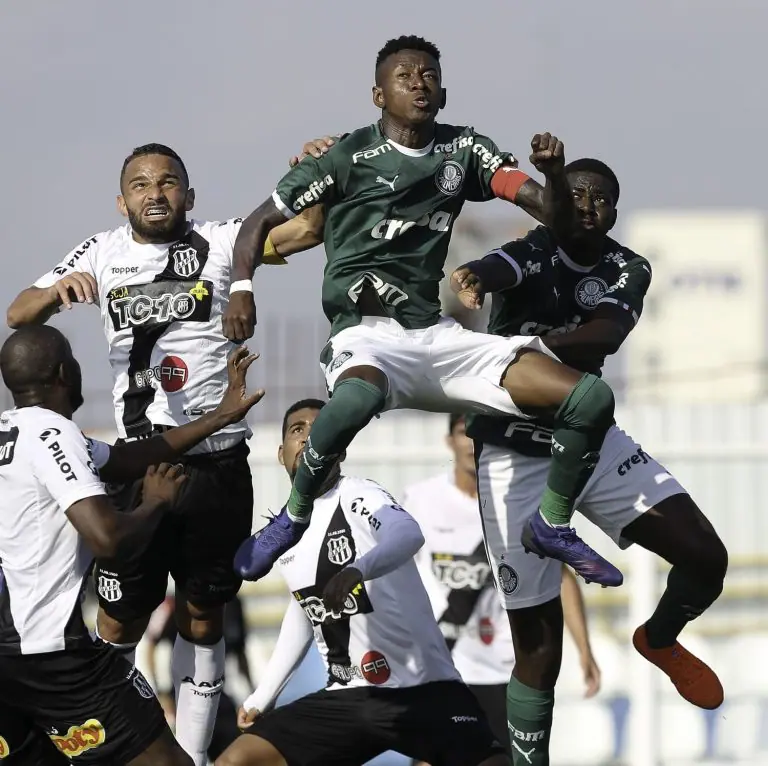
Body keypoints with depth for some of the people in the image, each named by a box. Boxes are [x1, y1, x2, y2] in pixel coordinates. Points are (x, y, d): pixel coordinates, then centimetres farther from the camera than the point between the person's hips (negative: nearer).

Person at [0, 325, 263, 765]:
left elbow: (124, 460, 20)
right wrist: (158, 503, 0)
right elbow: (108, 537, -21)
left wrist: (222, 416, 22)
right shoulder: (50, 432, -12)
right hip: (48, 648, -9)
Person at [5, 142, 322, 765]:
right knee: (120, 622, -1)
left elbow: (310, 227, -8)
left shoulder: (220, 243, 1)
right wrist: (59, 289, -20)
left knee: (202, 617, 8)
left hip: (218, 463, 0)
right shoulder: (104, 255, 5)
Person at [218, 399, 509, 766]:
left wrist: (359, 570, -54)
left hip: (423, 688, -6)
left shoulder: (358, 497, -11)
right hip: (346, 697, 6)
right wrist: (262, 697, 25)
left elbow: (408, 535, -34)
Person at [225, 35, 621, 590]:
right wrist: (242, 287, -13)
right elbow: (262, 221, 4)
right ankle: (294, 518, -17)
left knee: (592, 399, -9)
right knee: (357, 398, -43)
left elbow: (550, 211, 6)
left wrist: (553, 170, -16)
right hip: (367, 337, -5)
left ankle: (552, 524, 13)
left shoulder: (465, 150, 12)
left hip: (438, 336, 5)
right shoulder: (350, 156, 0)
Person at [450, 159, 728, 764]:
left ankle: (660, 640, 25)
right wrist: (475, 280, -64)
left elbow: (606, 335, -23)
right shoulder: (535, 253, -13)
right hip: (516, 456, -4)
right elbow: (500, 269, -39)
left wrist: (544, 344, -44)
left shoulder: (627, 271, -2)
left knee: (706, 557, -7)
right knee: (539, 644, -5)